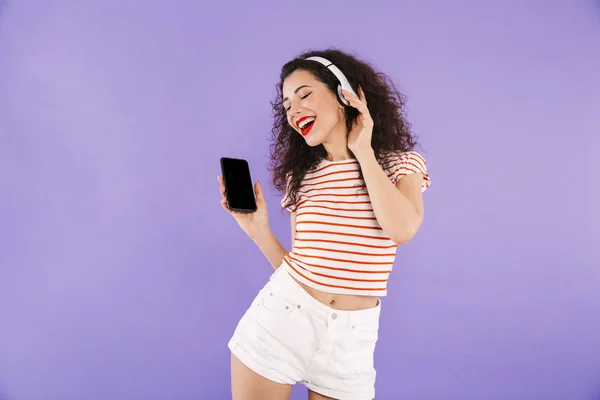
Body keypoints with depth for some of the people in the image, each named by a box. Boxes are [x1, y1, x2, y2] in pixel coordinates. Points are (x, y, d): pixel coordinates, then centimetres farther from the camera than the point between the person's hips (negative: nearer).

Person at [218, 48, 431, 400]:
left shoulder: (400, 164, 1)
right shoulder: (301, 175, 8)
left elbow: (402, 230, -20)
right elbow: (295, 265, 8)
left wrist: (363, 151, -12)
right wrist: (259, 231, -7)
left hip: (351, 334, -2)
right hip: (282, 315, 2)